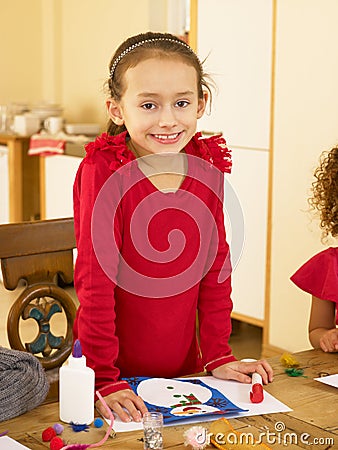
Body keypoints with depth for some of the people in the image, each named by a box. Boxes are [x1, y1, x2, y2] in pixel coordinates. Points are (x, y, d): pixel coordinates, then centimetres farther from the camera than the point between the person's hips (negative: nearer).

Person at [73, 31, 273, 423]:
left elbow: (216, 266, 2)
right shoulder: (102, 172, -18)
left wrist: (217, 356, 1)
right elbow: (94, 280, -19)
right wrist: (105, 380, -20)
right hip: (115, 370, -4)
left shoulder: (207, 169, -4)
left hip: (184, 365, 4)